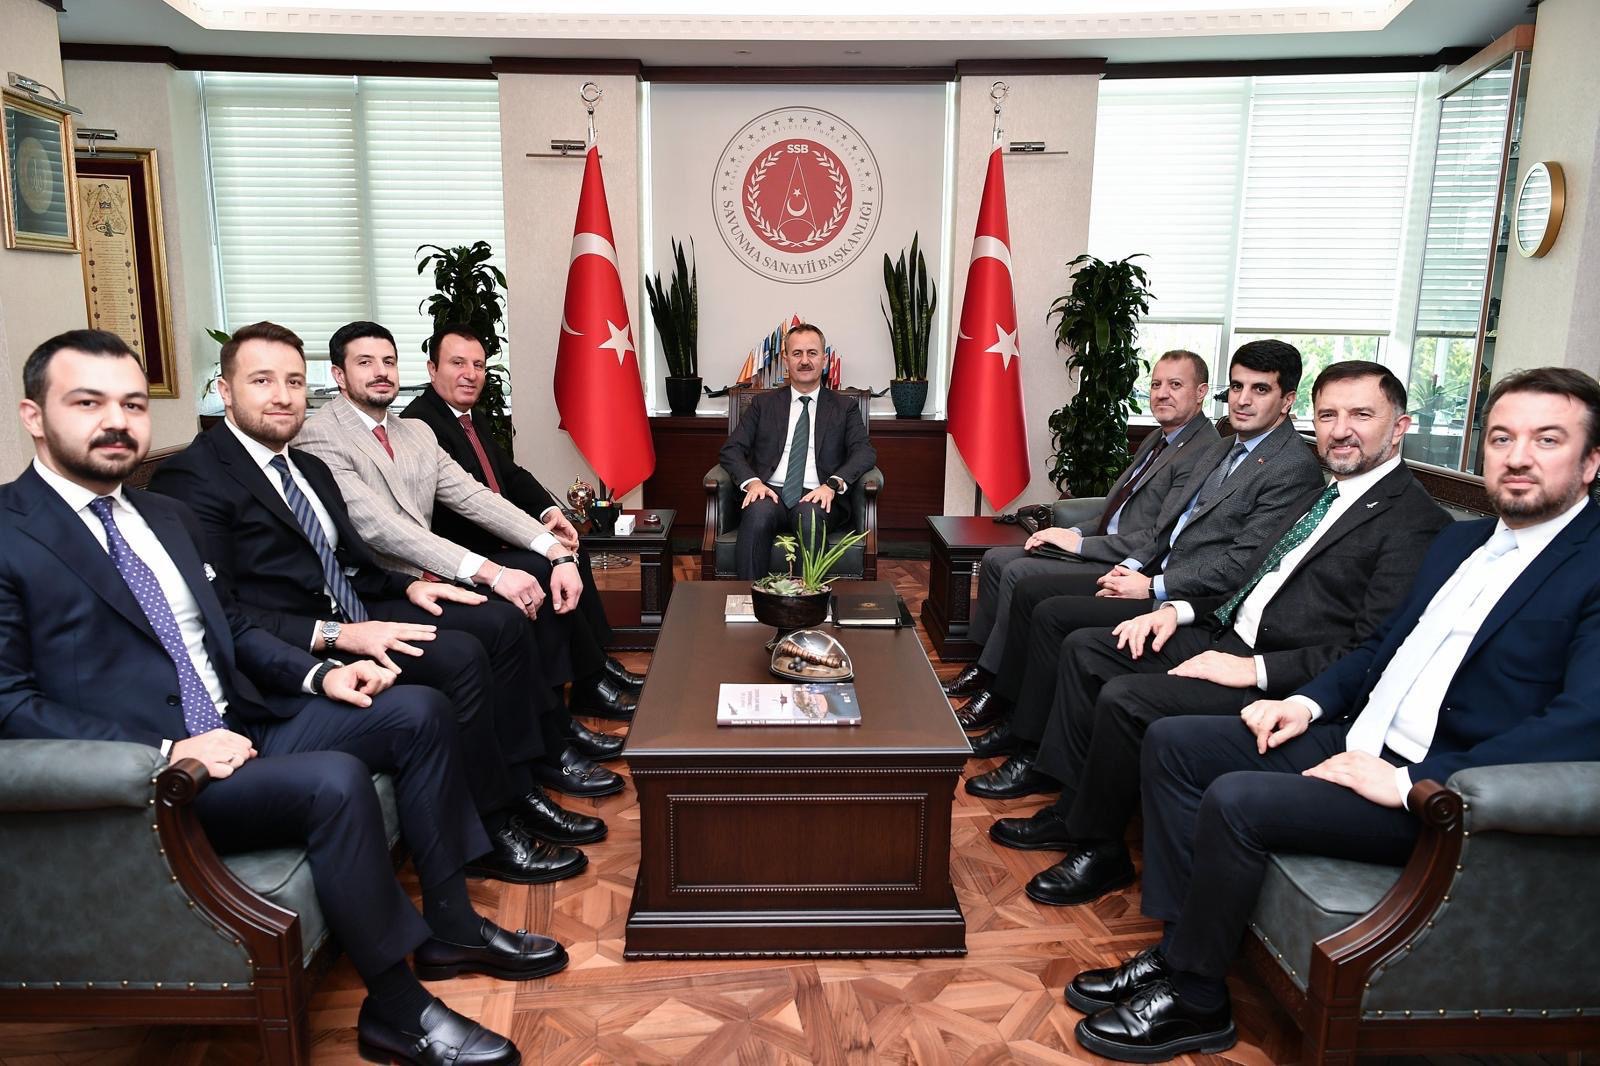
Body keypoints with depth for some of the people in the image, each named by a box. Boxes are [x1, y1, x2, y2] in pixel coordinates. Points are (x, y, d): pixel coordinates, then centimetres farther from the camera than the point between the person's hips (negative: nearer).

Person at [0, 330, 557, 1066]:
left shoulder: (168, 517, 15)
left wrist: (317, 674, 1)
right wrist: (167, 752, -22)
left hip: (243, 729, 8)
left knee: (417, 710, -5)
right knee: (332, 780, -31)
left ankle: (449, 925, 3)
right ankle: (395, 1004, -13)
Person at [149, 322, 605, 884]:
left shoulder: (311, 469, 17)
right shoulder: (191, 478, -11)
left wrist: (407, 586, 3)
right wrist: (336, 634, -26)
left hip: (354, 615, 9)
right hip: (296, 650, -9)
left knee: (502, 622, -3)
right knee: (459, 656, -25)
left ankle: (518, 791, 3)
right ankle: (491, 831, -9)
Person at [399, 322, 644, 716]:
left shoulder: (474, 417, 13)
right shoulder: (419, 422, -19)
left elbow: (511, 475, 13)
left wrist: (550, 510, -7)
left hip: (497, 536, 10)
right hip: (462, 553, -10)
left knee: (570, 548, 4)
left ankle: (599, 659, 9)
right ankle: (590, 681, -7)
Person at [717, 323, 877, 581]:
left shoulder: (844, 407, 17)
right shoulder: (764, 404, 20)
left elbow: (865, 453, 3)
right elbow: (731, 450, 11)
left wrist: (833, 484, -17)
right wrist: (752, 481, -11)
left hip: (818, 497, -1)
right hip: (770, 492, 1)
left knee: (810, 515, -37)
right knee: (758, 514, -35)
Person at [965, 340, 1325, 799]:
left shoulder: (1295, 466, -13)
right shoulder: (1222, 450, 16)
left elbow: (1243, 564, -20)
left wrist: (1153, 588, -18)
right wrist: (1132, 565, 1)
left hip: (1195, 601, -10)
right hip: (1155, 574, 10)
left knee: (1053, 614, -20)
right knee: (1030, 592, 2)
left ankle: (1036, 759, -9)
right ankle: (1017, 721, 10)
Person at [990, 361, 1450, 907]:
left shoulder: (1416, 522, -13)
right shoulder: (1321, 497, 18)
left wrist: (1256, 669, -23)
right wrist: (1179, 609, 6)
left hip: (1277, 679, -10)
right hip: (1228, 638, 10)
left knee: (1125, 697, -25)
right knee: (1084, 648, 4)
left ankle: (1099, 849, -3)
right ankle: (1072, 807, 10)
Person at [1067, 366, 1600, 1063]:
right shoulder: (1459, 541, 16)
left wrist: (1413, 782, -26)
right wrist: (1309, 702, 4)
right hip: (1354, 741, 9)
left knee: (1235, 800, -26)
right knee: (1172, 743, -1)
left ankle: (1192, 1001, -5)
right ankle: (1178, 949, 1)